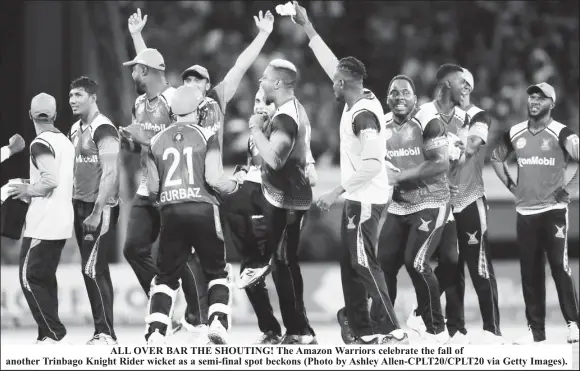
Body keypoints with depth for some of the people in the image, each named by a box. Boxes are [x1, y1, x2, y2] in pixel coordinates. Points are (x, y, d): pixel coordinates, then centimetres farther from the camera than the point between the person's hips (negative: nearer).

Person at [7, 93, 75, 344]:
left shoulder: (41, 144, -14)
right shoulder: (65, 142, 11)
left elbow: (51, 180, -24)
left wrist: (27, 190, -8)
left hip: (43, 224, -8)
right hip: (62, 220, 8)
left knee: (30, 278, -4)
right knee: (45, 277, 14)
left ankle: (53, 333, -9)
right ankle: (49, 335, 13)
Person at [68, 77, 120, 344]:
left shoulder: (103, 129, -13)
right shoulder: (76, 129, 14)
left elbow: (110, 173, -19)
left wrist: (96, 212, -23)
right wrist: (73, 204, 14)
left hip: (100, 207, -9)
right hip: (80, 205, 9)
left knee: (93, 269, -11)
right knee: (91, 270, 9)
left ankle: (106, 333, -7)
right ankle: (102, 331, 13)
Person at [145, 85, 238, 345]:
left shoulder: (157, 141, 9)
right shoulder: (206, 136, -1)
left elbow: (152, 189, 9)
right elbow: (214, 178, -11)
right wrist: (233, 186, 10)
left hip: (171, 213, 2)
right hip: (202, 209, -2)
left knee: (167, 275, 11)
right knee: (217, 272, 14)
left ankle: (155, 331, -3)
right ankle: (217, 321, -4)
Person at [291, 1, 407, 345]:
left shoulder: (363, 115, -20)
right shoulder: (362, 99, 6)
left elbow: (372, 165, -26)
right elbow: (331, 63, 17)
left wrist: (337, 192, -21)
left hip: (365, 200, -9)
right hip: (358, 198, 9)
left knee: (364, 265, -10)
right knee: (352, 267, 9)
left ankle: (393, 330, -11)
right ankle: (364, 332, 10)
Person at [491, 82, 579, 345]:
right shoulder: (515, 134, 8)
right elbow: (496, 158, 24)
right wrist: (511, 185, 14)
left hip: (553, 210, -5)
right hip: (525, 211, 5)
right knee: (530, 272, 6)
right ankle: (536, 330, 12)